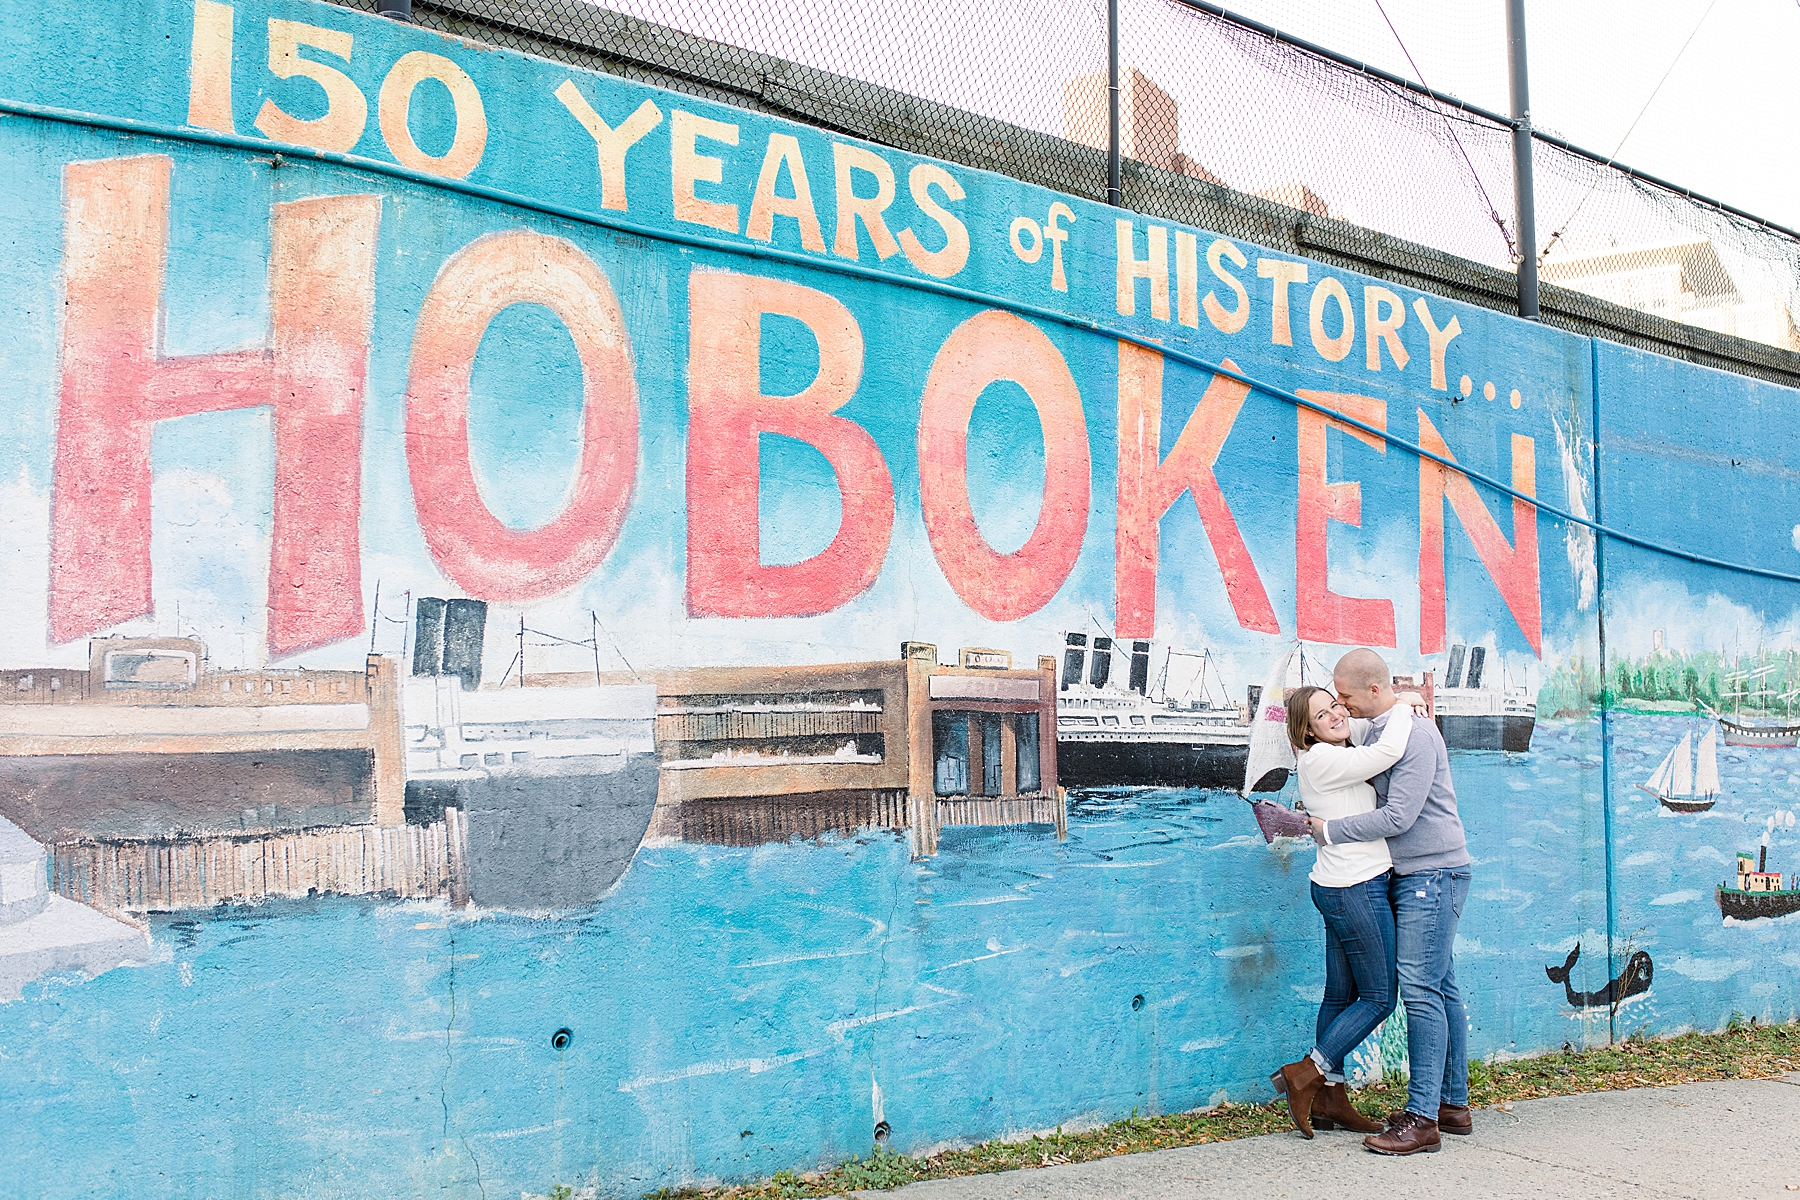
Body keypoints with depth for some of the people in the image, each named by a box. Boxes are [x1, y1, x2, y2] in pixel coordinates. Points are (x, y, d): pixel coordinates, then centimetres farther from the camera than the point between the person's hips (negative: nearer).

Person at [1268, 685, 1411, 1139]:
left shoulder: (1338, 757, 13)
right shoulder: (1321, 760, -17)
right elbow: (1389, 752, -26)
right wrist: (1404, 707, -10)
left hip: (1342, 888, 10)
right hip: (1357, 890, -10)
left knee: (1341, 995, 12)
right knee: (1378, 997, -1)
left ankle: (1330, 1099, 19)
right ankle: (1305, 1075, 2)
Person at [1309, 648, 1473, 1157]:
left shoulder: (1416, 733, -17)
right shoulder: (1375, 732, 12)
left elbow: (1397, 817, -21)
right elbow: (1366, 796, 24)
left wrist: (1330, 829, -13)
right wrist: (1315, 810, 9)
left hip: (1433, 872, -9)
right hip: (1409, 876, 9)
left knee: (1421, 989, -11)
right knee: (1441, 988, 12)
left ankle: (1422, 1117, -10)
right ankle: (1454, 1103, 18)